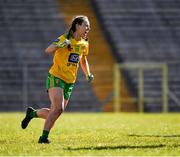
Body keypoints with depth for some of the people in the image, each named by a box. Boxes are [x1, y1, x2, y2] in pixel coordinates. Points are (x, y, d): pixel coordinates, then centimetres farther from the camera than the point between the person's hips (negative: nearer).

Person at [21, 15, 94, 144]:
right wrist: (59, 45, -42)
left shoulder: (84, 44, 9)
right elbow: (48, 50, -22)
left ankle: (32, 113, 33)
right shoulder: (65, 38, -11)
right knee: (58, 109, -23)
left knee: (54, 112, 6)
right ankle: (44, 137, -14)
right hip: (56, 77, -7)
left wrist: (88, 74, 14)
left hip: (70, 82, 7)